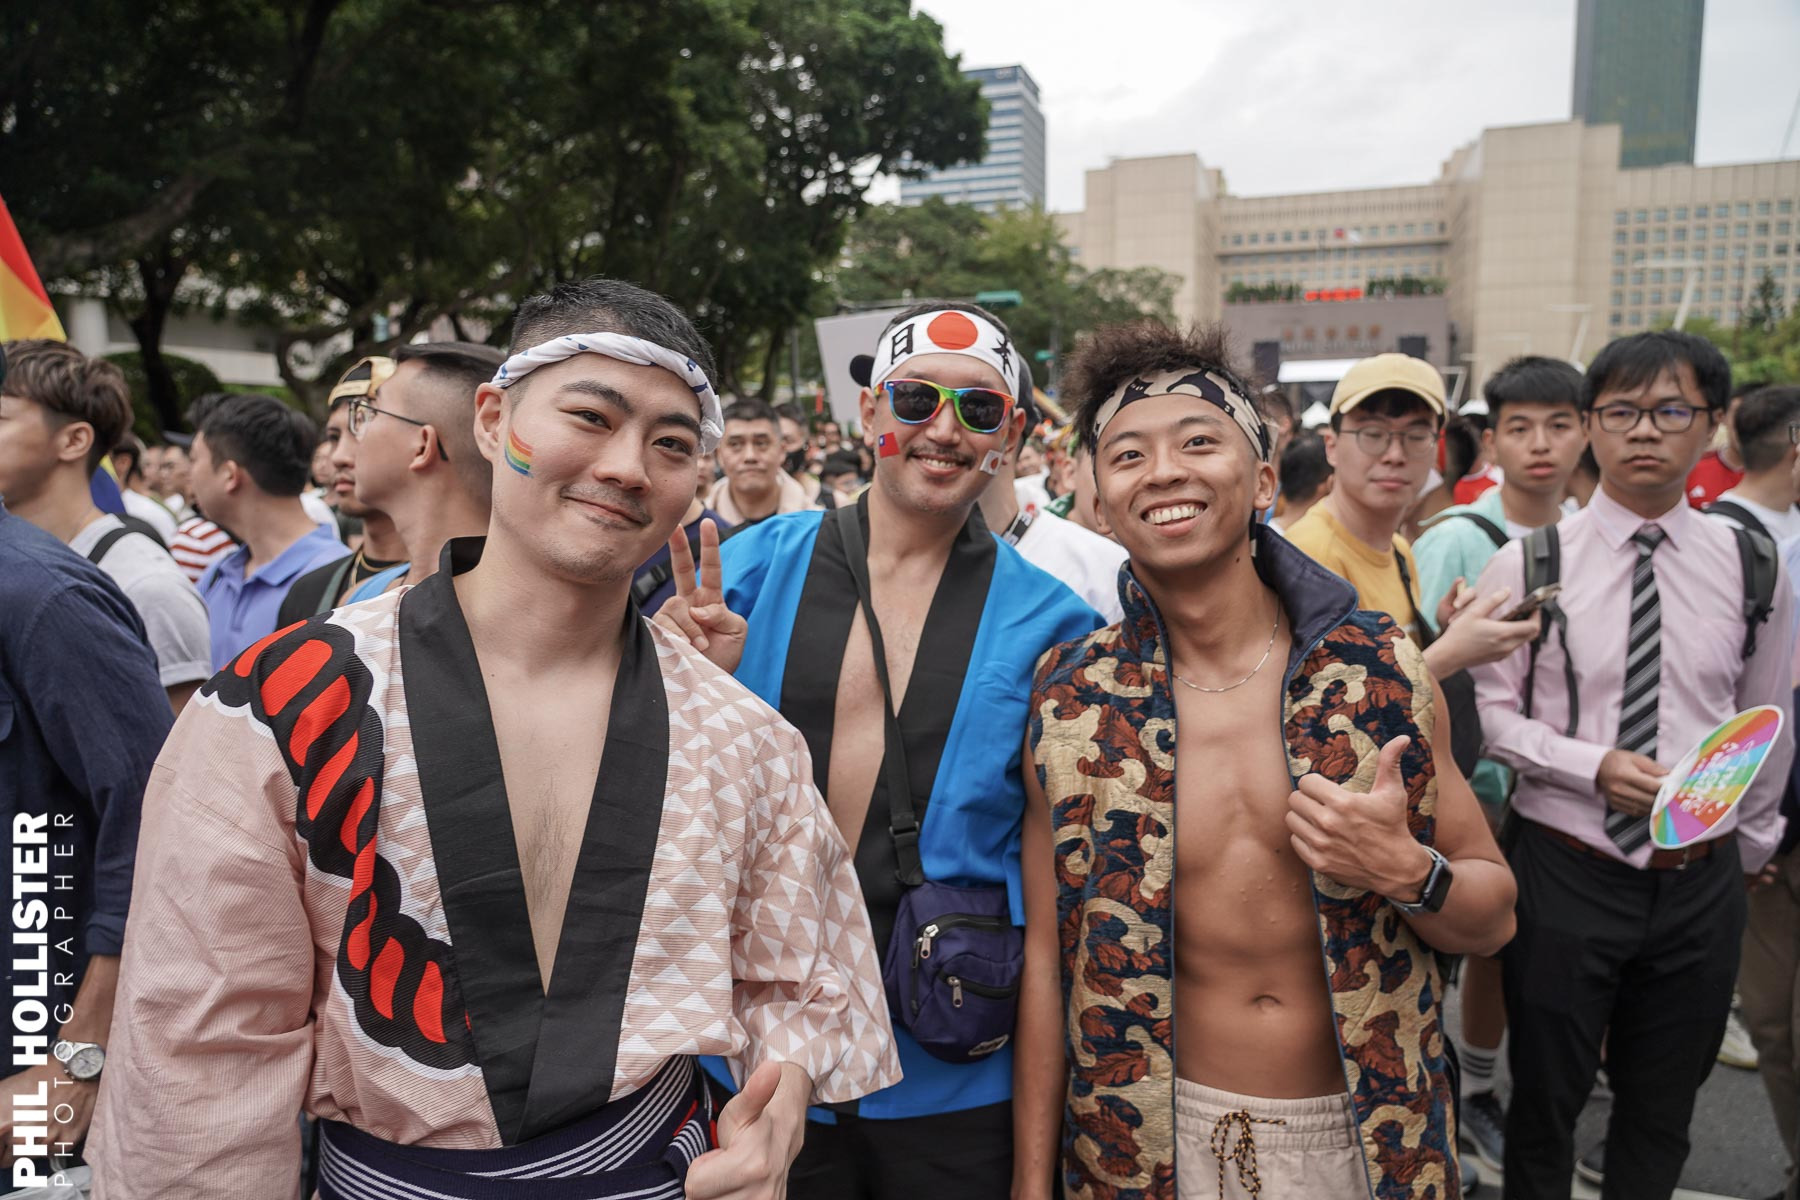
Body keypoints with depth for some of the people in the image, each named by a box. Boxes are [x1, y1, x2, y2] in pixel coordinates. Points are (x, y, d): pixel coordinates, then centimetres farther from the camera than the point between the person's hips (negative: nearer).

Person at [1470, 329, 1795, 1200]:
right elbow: (1488, 711, -6)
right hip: (1564, 868, -2)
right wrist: (1594, 766, -19)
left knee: (1662, 1110, 19)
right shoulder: (1529, 564, -8)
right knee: (1545, 1097, 14)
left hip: (1701, 880, 3)